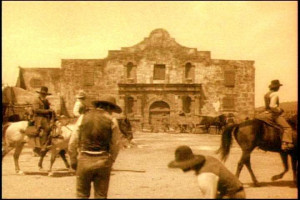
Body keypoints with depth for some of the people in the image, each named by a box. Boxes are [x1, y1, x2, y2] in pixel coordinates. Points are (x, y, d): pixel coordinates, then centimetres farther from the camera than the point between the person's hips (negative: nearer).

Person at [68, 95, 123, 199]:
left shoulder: (83, 117, 2)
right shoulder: (112, 120, -1)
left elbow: (73, 142, 1)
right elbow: (116, 144, 1)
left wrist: (73, 160, 11)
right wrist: (110, 161, 13)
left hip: (84, 160, 1)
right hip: (103, 162, 0)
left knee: (82, 194, 12)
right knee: (101, 195, 11)